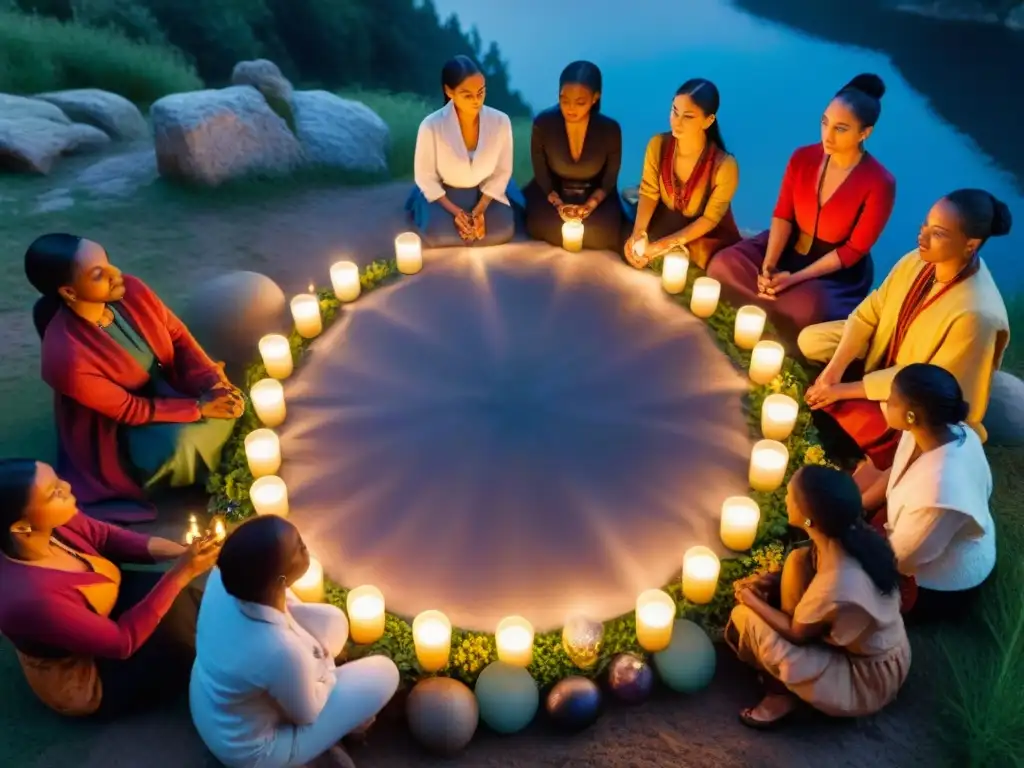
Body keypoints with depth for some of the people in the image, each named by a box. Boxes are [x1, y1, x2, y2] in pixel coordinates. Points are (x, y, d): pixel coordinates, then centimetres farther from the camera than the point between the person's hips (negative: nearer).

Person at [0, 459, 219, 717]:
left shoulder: (53, 524, -21)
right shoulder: (31, 598, -39)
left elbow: (111, 539, -4)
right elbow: (123, 641, -29)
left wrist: (181, 552, -21)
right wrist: (181, 573, -33)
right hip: (88, 675, -6)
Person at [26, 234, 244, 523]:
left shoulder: (131, 290, -21)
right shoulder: (67, 358, -35)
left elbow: (178, 336, -8)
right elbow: (129, 410, -24)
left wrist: (214, 382, -23)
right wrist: (199, 407, -25)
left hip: (167, 382, 6)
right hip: (119, 426, -5)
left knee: (232, 404, -16)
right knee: (180, 448, -31)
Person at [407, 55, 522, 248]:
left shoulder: (500, 121, -19)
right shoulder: (431, 126, -24)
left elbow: (502, 172, -7)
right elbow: (425, 177, -12)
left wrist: (479, 210, -18)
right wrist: (456, 212, -20)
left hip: (485, 192, 2)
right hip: (444, 193, -1)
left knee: (503, 231, -21)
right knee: (436, 236, -24)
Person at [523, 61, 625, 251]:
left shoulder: (610, 129, -17)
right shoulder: (543, 123, -18)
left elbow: (609, 180, -5)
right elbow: (541, 174, -7)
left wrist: (589, 205, -24)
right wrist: (558, 204, -22)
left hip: (595, 195, 0)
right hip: (553, 192, 0)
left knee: (602, 234, -25)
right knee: (543, 228, -27)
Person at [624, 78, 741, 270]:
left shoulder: (725, 166, -27)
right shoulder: (658, 145, -15)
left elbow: (710, 218, -19)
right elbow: (649, 194, -10)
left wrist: (666, 245, -29)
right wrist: (638, 233, -29)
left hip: (707, 238, -3)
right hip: (666, 224, 3)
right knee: (635, 249, -18)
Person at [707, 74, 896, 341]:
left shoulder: (880, 184, -20)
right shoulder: (802, 158, -8)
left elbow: (854, 251, -17)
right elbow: (783, 215, -4)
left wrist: (795, 278, -24)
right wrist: (768, 265, -21)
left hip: (838, 272, -4)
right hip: (790, 249, 4)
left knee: (803, 311, -34)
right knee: (723, 265, -18)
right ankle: (780, 312, -3)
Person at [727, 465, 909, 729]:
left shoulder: (834, 587, -38)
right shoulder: (855, 534, -16)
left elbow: (796, 633, -16)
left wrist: (752, 600, -3)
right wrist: (769, 579, -5)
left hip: (868, 677, -7)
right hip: (886, 650, 7)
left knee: (743, 619, -14)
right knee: (797, 560, -4)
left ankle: (782, 692, 12)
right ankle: (787, 670, 8)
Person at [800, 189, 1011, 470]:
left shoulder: (975, 314, -36)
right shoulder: (918, 261, -17)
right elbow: (869, 313, -8)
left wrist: (847, 389, -25)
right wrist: (833, 370, -19)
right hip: (886, 354, 7)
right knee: (810, 341, -4)